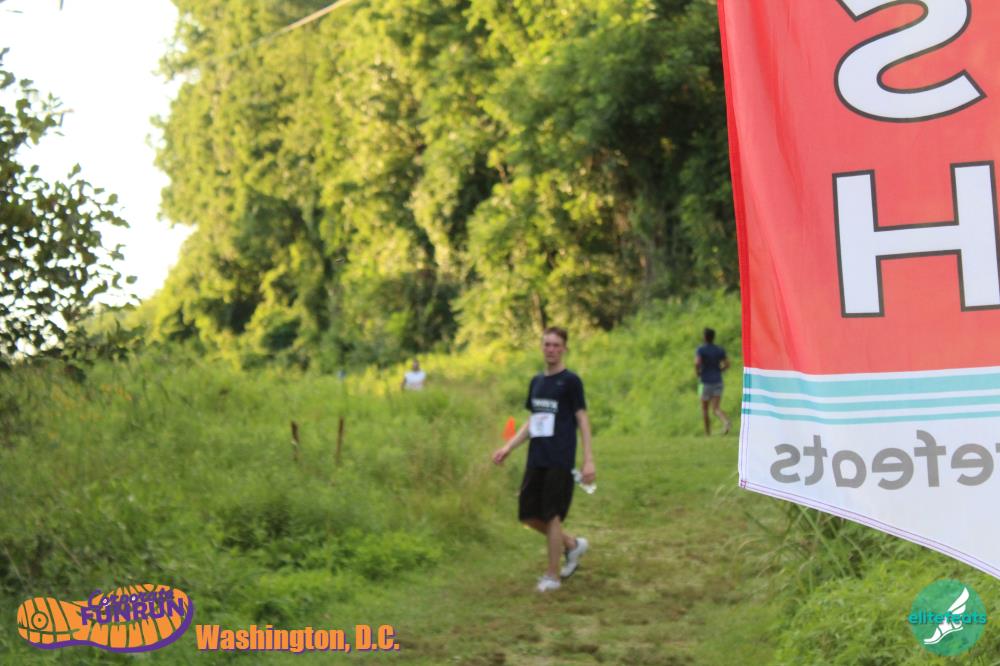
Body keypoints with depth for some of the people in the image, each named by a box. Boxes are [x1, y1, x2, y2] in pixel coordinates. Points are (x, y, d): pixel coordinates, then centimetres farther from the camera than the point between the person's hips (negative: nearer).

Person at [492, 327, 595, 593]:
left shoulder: (570, 381, -5)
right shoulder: (536, 381, 13)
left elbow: (582, 420, -7)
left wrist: (589, 460, -13)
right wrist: (508, 447, 13)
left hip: (560, 461, -7)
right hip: (536, 459, 7)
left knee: (551, 515, -5)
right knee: (529, 514, 6)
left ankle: (552, 576, 8)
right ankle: (572, 544, 27)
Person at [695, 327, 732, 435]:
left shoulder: (701, 350, -8)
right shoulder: (720, 350, 6)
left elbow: (697, 363, -23)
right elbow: (727, 364, 7)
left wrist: (697, 373, -4)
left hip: (706, 382, -3)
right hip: (718, 381, 3)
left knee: (704, 408, 14)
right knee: (716, 409, -3)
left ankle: (708, 433, 16)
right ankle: (726, 422, -33)